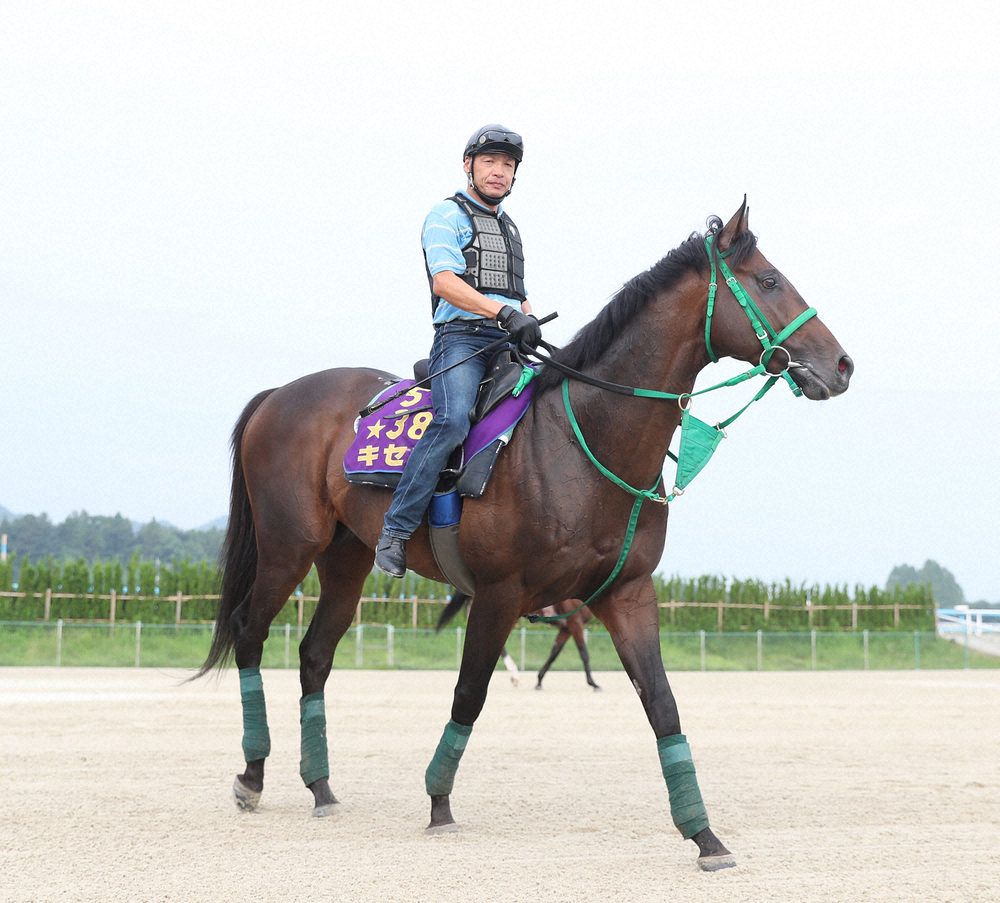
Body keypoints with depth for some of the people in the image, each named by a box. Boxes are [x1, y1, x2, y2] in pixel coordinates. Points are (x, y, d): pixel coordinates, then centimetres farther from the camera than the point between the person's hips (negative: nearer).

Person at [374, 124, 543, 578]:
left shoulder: (510, 229, 29)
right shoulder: (447, 215, 6)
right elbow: (445, 281, -11)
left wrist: (530, 327, 9)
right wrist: (503, 313, -21)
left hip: (510, 344, 7)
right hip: (462, 336, -7)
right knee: (453, 420, -32)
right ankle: (395, 530, -28)